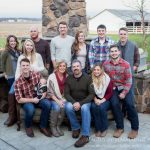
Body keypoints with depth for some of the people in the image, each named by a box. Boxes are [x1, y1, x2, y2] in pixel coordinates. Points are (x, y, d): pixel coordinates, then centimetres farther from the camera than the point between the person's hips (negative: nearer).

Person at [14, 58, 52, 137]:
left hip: (38, 98, 3)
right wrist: (32, 100, -23)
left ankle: (43, 126, -10)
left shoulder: (37, 74, -8)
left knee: (47, 103, -28)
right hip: (26, 101, -2)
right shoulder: (18, 82, -13)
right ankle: (28, 127, -2)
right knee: (30, 109, -35)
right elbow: (19, 99, -14)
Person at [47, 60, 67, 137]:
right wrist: (57, 101, -19)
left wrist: (63, 100, -7)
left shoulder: (67, 77, 3)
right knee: (56, 107, -30)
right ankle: (52, 126, -8)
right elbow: (50, 92, -10)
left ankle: (58, 125, -7)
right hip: (53, 99, -3)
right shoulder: (52, 77, -7)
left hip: (63, 99, 3)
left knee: (64, 107, -27)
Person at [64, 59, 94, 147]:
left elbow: (92, 94, -11)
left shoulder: (88, 78, -7)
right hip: (72, 101, 2)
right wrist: (74, 102, -21)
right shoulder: (68, 78, 1)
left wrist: (80, 103, -23)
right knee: (68, 107, -31)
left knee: (85, 108, -35)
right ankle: (76, 128, -7)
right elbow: (66, 94, -2)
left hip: (85, 101, -2)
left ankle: (85, 136, -29)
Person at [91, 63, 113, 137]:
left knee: (102, 107, -32)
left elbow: (110, 93, -6)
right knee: (94, 107, -30)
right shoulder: (91, 79, -2)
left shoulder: (107, 79, -7)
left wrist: (102, 100, -18)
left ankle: (104, 128, -10)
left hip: (105, 100, -2)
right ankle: (98, 129, -15)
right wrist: (95, 99, -15)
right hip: (96, 99, 2)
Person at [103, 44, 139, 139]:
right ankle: (120, 127, -5)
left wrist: (124, 93, -16)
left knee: (130, 104, -22)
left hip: (125, 88, -1)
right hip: (113, 88, 1)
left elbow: (129, 80, -8)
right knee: (114, 103, -25)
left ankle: (135, 128, -2)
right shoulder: (106, 64, -1)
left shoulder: (126, 64, -8)